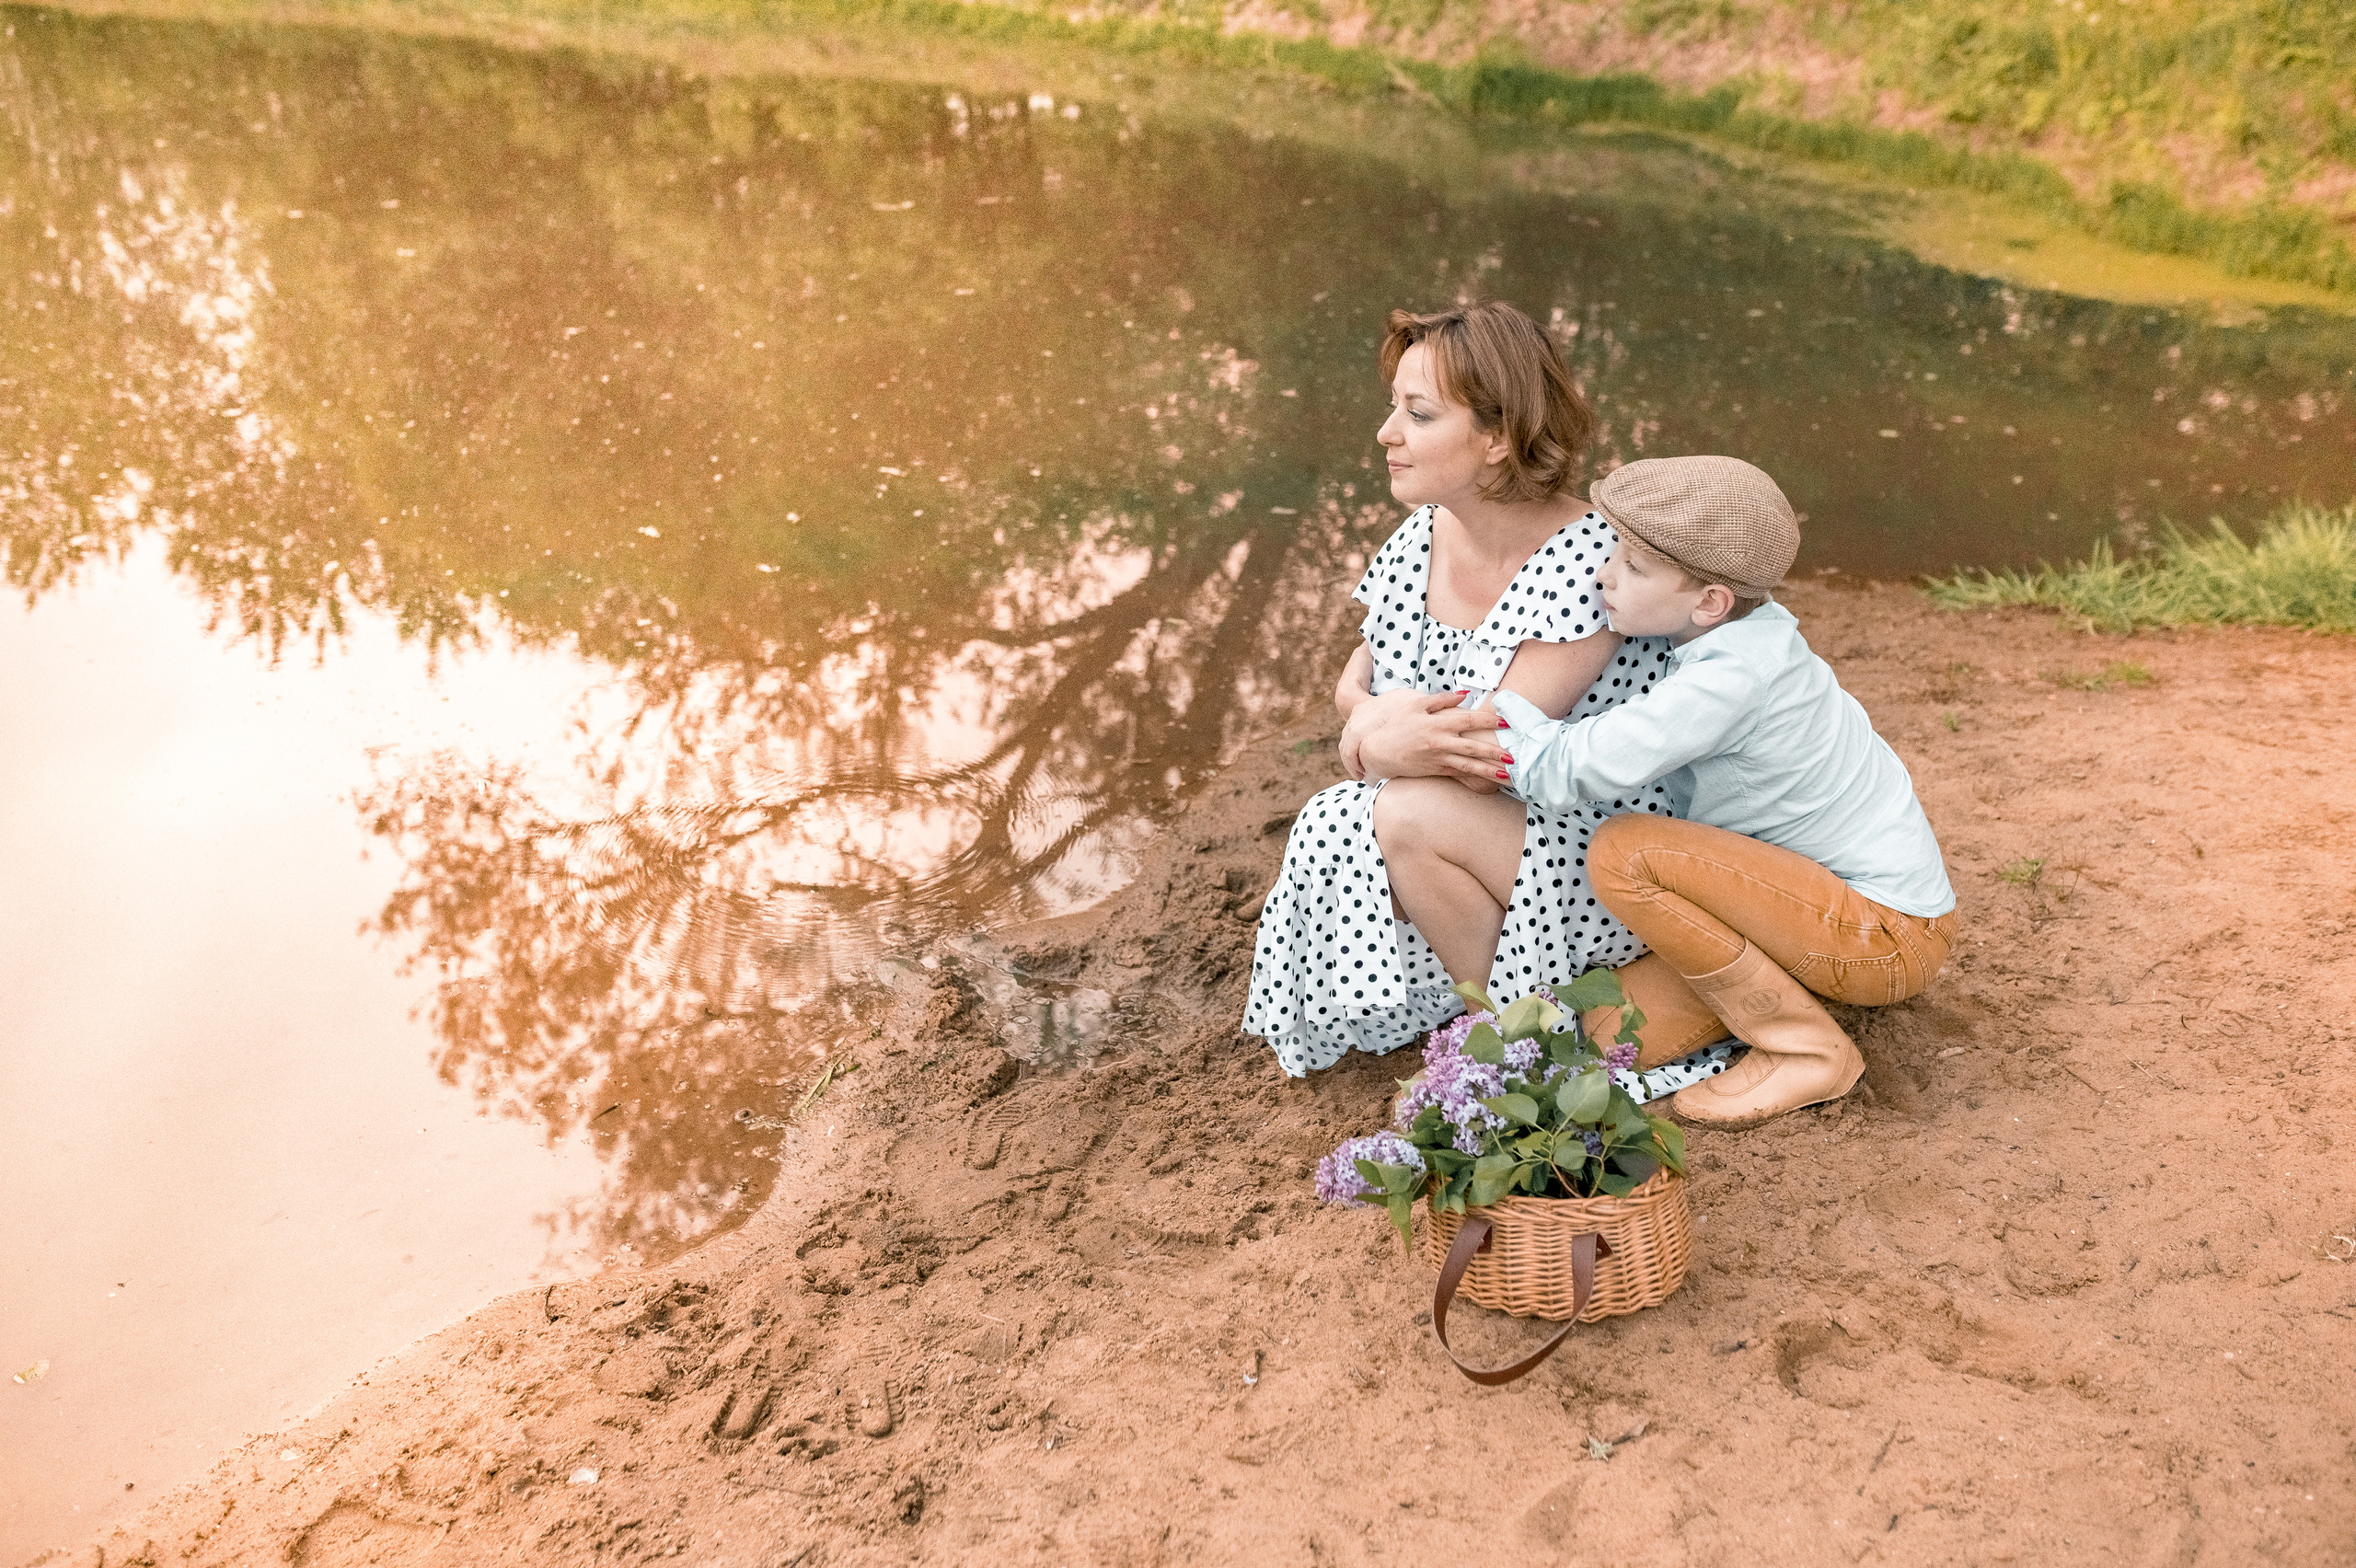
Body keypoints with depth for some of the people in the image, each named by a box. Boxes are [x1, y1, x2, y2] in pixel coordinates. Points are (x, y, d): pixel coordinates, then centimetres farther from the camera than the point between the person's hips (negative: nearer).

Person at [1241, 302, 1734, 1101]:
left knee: (1408, 815, -29)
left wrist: (1377, 742, -12)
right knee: (1331, 831, -17)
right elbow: (1357, 681, 7)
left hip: (1607, 856, -7)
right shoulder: (1421, 539, -3)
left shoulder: (1588, 563, -25)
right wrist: (1375, 711, -17)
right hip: (1490, 820, 7)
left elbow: (1498, 745, -26)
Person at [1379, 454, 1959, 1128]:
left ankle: (1811, 1052, -9)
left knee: (1623, 853, -24)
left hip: (1886, 935, -8)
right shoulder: (1726, 638, -1)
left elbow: (1585, 767, -28)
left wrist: (1496, 718, -14)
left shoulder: (1735, 675, -28)